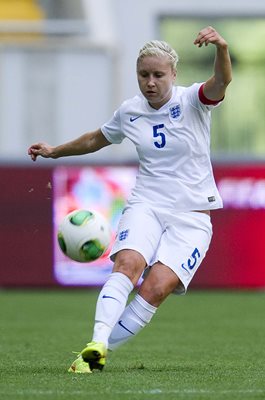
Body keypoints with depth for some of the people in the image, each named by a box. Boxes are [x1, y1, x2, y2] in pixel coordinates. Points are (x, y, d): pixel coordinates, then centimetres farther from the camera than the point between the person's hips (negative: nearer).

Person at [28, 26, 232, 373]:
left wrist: (222, 49, -50)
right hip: (145, 205, 3)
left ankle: (100, 354, -13)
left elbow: (221, 83, -30)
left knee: (156, 288, -20)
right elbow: (97, 139, 28)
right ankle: (96, 345, -39)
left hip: (192, 216, -3)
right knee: (128, 263, -28)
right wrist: (55, 152, 32)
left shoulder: (191, 101, -7)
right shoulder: (129, 112, 6)